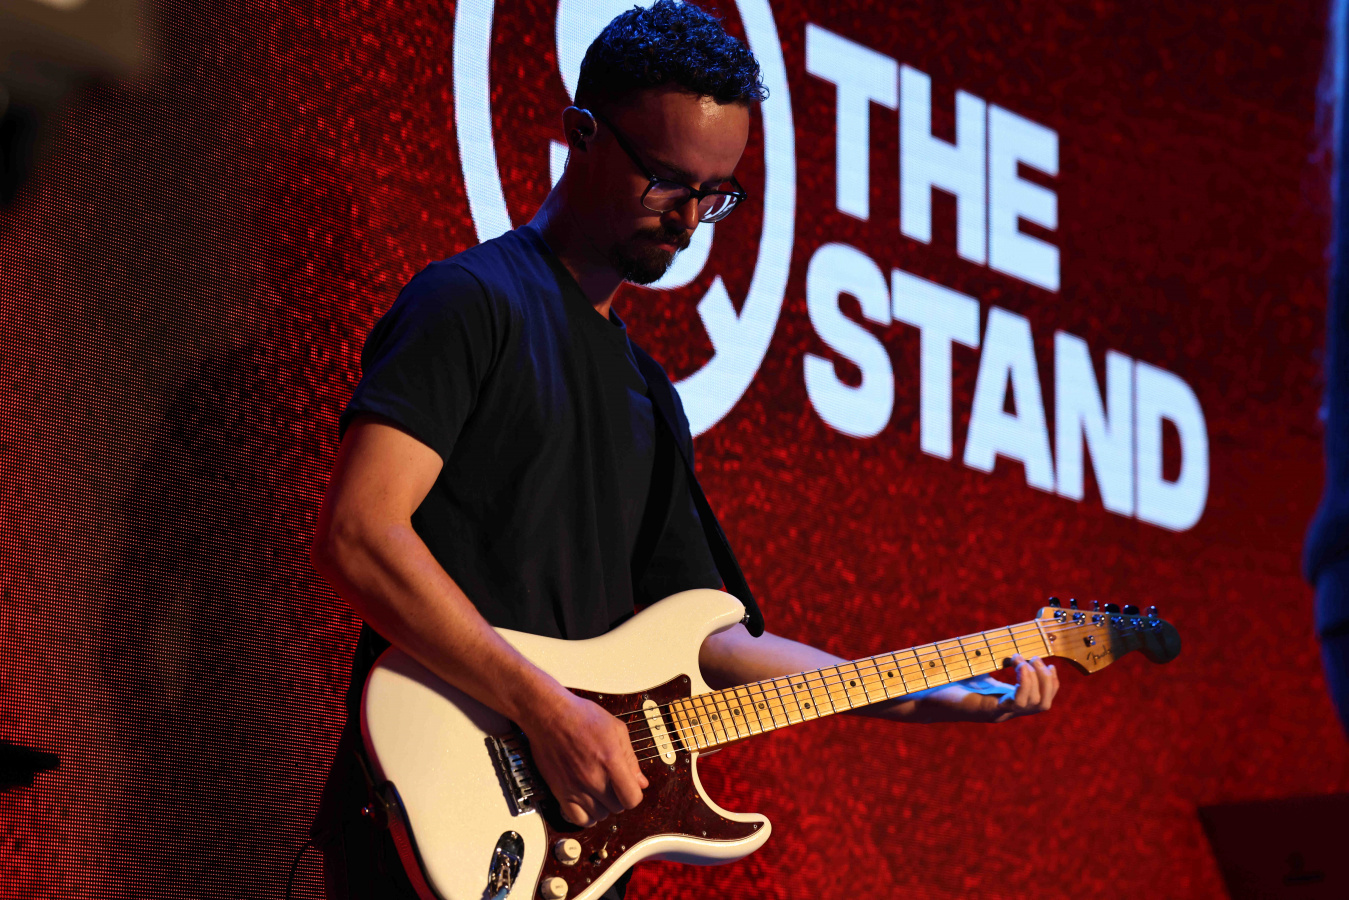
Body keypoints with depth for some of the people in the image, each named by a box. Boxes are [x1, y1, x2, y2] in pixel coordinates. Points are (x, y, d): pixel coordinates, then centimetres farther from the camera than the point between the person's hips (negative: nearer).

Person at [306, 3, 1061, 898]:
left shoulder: (647, 395, 19)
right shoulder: (473, 302, -6)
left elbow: (701, 631, 21)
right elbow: (358, 535, -18)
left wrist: (930, 697, 15)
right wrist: (549, 710, -20)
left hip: (577, 820, 8)